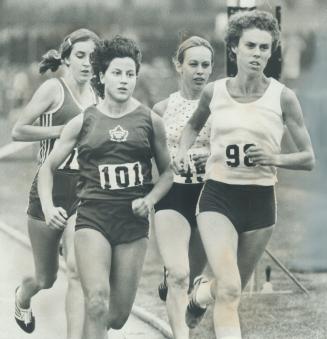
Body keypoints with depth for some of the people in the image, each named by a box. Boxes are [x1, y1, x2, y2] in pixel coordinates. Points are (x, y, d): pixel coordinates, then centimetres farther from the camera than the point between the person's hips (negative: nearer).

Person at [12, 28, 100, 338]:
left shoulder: (96, 95, 9)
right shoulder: (54, 88, -6)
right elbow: (18, 131, -12)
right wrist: (63, 130, -17)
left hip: (83, 193, 3)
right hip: (50, 188, -3)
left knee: (77, 269, -17)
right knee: (45, 278, 12)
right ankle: (23, 296, 48)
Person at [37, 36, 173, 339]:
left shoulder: (150, 121, 4)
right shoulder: (83, 122, 3)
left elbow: (167, 172, 13)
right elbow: (49, 167, 10)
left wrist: (150, 199, -6)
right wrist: (48, 207, -6)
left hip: (133, 223, 2)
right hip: (93, 219, -2)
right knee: (96, 302, -21)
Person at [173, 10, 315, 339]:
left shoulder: (282, 97, -5)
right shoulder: (213, 92, 0)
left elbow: (309, 159, -1)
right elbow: (194, 124, 24)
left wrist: (276, 159, -19)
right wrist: (182, 150, 4)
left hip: (260, 201, 1)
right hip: (218, 196, -1)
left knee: (232, 288, 16)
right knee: (229, 289, -19)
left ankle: (200, 293, 51)